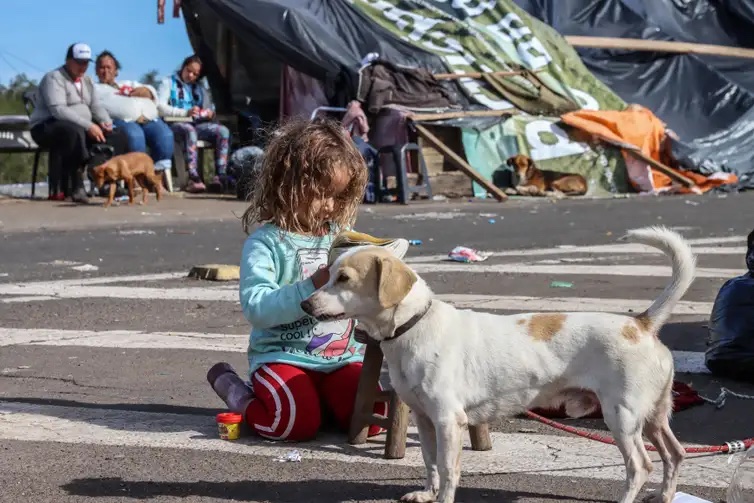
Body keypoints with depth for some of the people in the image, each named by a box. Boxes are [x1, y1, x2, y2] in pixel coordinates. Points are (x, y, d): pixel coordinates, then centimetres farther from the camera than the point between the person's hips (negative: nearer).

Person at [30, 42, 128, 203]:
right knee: (75, 131, -42)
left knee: (118, 138, -10)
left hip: (82, 129, 8)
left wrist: (105, 122, -10)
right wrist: (88, 125, -31)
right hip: (47, 128, -8)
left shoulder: (86, 81, 17)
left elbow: (96, 106, 14)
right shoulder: (54, 78, -10)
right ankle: (77, 186, -38)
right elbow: (58, 110, -24)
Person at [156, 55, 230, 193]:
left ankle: (220, 175, -31)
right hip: (176, 124, -5)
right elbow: (160, 107, -4)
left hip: (197, 124, 5)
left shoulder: (198, 88, 27)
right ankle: (193, 179, -49)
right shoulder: (169, 83, 11)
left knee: (223, 130, -22)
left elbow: (209, 109, 28)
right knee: (190, 131, -40)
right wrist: (186, 112, -15)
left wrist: (209, 114, 1)